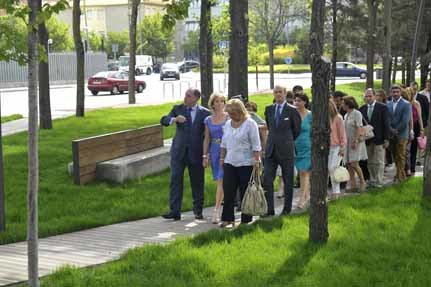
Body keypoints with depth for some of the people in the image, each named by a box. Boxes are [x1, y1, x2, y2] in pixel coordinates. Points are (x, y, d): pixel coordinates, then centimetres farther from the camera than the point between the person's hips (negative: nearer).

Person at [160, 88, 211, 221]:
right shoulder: (177, 109, 6)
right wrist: (174, 119, -23)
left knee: (197, 182, 7)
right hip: (179, 150, 1)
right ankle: (175, 211, -3)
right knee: (175, 180, -5)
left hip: (196, 152, -1)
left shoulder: (204, 113, 0)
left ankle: (198, 211, 22)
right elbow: (163, 120, -3)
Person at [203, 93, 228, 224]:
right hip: (214, 152, 4)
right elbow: (207, 139, 13)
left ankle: (216, 211, -14)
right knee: (220, 181, 9)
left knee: (221, 180, -12)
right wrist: (205, 156, 8)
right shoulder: (208, 120, 10)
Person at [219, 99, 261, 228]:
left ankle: (246, 220, 10)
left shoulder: (250, 124, -7)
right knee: (228, 192, 1)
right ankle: (228, 218, 8)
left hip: (246, 164, -5)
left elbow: (256, 145, -9)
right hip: (230, 163, 5)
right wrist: (222, 158, 14)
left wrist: (256, 161, -13)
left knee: (246, 193, 1)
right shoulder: (228, 124, 11)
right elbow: (224, 143, 19)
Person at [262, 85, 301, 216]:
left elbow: (297, 129, 5)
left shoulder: (292, 110, -5)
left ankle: (287, 208, 17)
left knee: (288, 181, 6)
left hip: (286, 150, -4)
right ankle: (269, 209, 2)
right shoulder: (269, 109, 9)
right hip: (271, 150, 4)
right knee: (267, 180, -3)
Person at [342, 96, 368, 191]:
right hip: (347, 142, 8)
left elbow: (359, 128, -14)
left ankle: (362, 182, 1)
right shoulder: (346, 115, 15)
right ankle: (353, 185, 8)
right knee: (348, 164, 4)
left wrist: (355, 141, -21)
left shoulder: (357, 113, -9)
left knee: (354, 163, -14)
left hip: (355, 142, -8)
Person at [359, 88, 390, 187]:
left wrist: (386, 139, -10)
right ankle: (372, 180, 18)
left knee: (379, 162, 1)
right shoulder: (362, 108, 7)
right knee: (370, 162, 9)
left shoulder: (382, 107, -5)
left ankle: (378, 182, 8)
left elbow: (386, 124, -6)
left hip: (379, 139, -4)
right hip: (367, 139, 4)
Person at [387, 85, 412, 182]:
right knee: (395, 156, 11)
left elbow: (405, 121, -14)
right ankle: (401, 173, 23)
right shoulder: (388, 104, 8)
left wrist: (396, 130, -12)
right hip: (391, 135, 5)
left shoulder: (406, 104, -9)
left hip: (401, 135, -5)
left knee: (400, 156, -1)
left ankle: (400, 176, 6)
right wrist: (391, 129, -9)